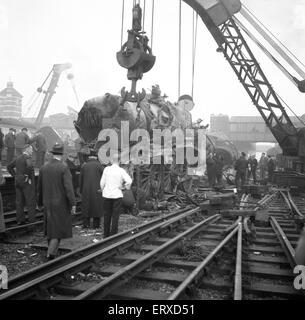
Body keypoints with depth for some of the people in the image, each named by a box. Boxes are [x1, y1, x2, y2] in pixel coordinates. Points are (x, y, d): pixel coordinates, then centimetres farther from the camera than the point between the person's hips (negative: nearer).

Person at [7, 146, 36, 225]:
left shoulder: (18, 158, 12)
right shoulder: (28, 158, -14)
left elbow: (9, 167, 20)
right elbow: (29, 166, -34)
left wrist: (15, 176, 15)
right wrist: (28, 177, -19)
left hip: (18, 182, 8)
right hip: (27, 183, -8)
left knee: (20, 201, 11)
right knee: (31, 202, 0)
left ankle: (20, 220, 16)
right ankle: (32, 221, 3)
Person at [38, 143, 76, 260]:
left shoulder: (44, 167, 3)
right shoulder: (64, 167, -15)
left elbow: (40, 187, 10)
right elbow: (68, 187, -21)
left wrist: (40, 203, 21)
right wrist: (73, 204, -18)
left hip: (48, 203, 6)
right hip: (61, 204, -6)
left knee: (51, 228, 18)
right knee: (59, 229, 1)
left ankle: (52, 251, 25)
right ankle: (50, 254, -8)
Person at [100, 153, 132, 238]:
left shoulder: (106, 169, -3)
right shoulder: (121, 170, -7)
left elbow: (102, 183, -1)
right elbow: (129, 181, -17)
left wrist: (102, 190, 17)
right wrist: (126, 187, 3)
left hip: (107, 195, 2)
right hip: (117, 195, -2)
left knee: (107, 216, 12)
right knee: (115, 216, 4)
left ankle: (106, 235, 20)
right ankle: (113, 235, 5)